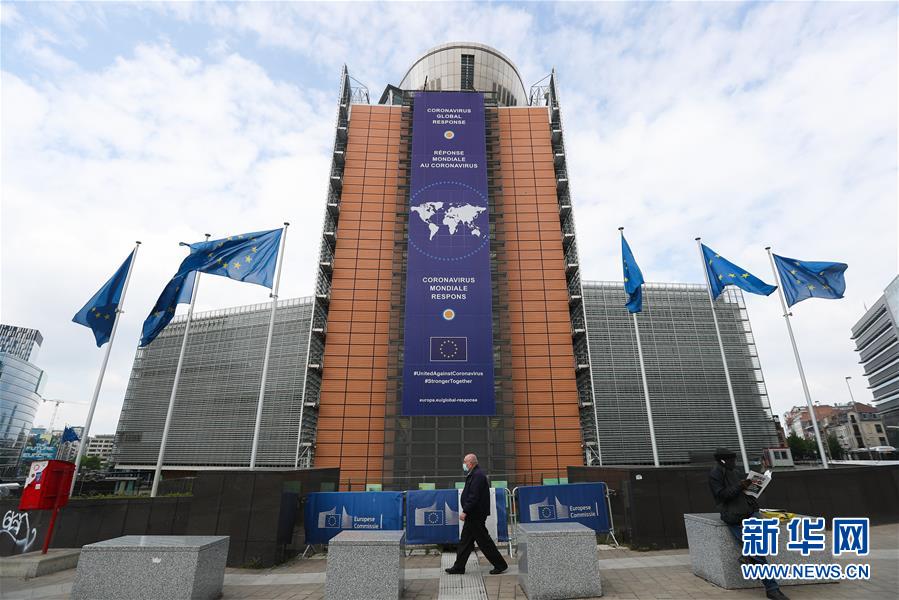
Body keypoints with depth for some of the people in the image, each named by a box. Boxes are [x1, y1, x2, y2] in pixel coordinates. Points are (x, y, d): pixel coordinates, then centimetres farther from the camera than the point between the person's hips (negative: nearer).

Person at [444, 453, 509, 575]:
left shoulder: (477, 475, -20)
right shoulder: (474, 474, 13)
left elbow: (474, 497, -26)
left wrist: (465, 511, -24)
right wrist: (466, 511, 16)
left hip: (476, 516, -10)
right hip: (472, 515, 10)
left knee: (484, 541, -1)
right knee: (465, 541, 14)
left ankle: (500, 564, 11)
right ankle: (459, 567, 22)